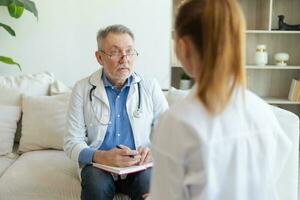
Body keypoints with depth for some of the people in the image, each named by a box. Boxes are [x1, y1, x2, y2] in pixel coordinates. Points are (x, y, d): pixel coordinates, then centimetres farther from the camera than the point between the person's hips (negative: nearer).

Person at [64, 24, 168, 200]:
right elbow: (72, 143, -4)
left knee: (149, 183, -30)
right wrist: (101, 157, -24)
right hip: (99, 166, 0)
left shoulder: (150, 86, 3)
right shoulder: (82, 89, 0)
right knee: (96, 184, -31)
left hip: (140, 166, 0)